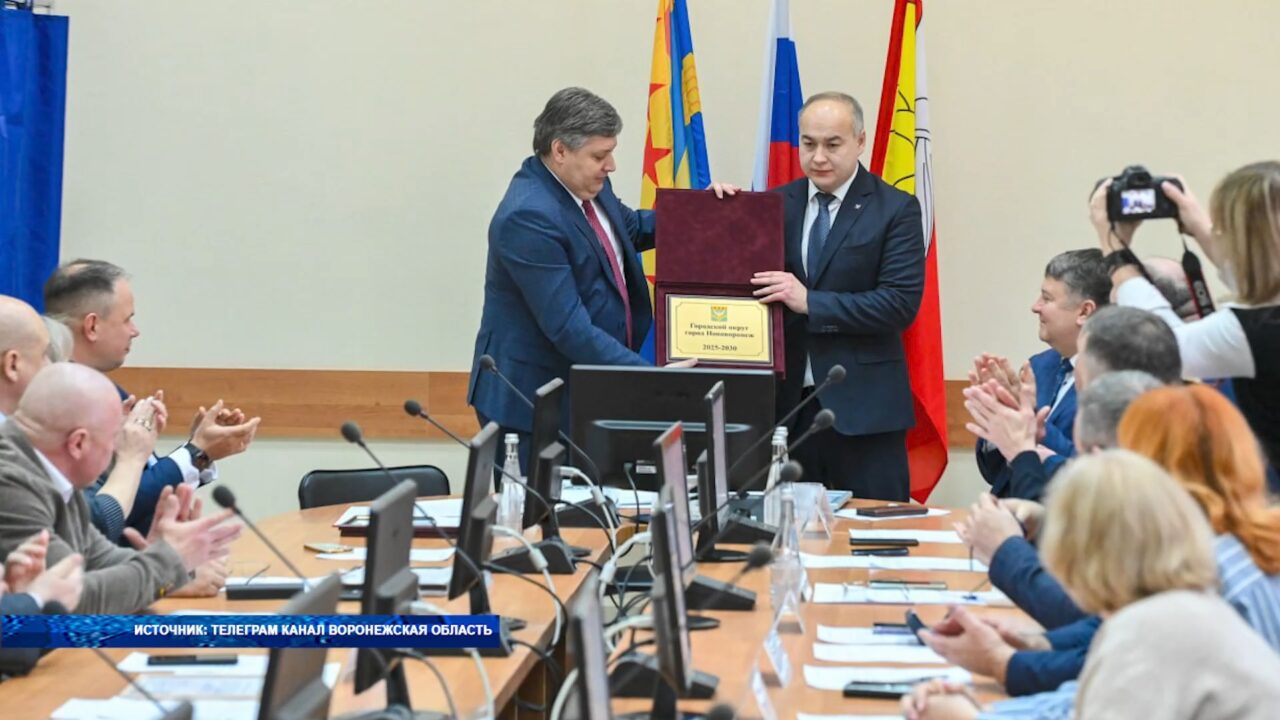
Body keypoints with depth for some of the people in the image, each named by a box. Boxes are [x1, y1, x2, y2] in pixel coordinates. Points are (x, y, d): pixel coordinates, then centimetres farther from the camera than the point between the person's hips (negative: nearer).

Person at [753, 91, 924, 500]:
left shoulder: (895, 210, -2)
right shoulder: (777, 205, 11)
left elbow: (901, 303, -12)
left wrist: (810, 302, -18)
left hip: (861, 408, -4)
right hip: (786, 403, 4)